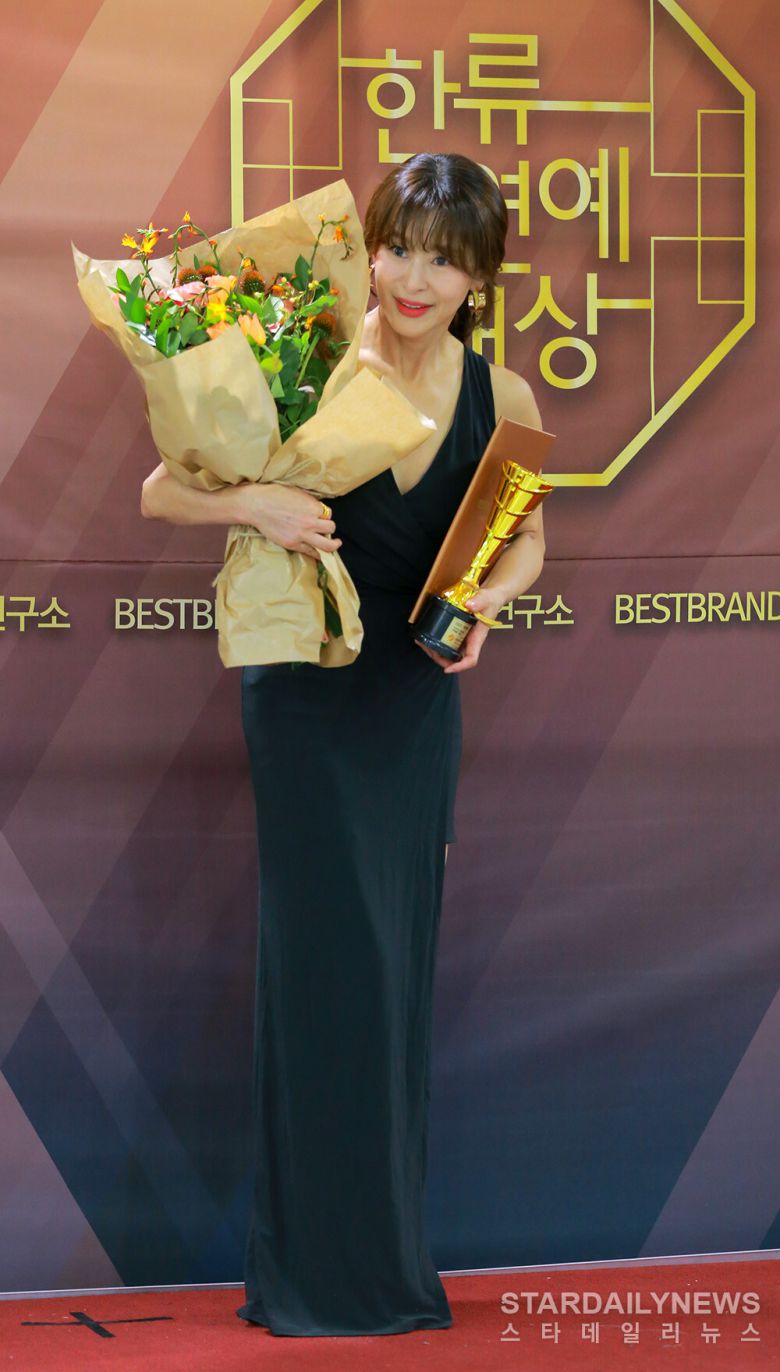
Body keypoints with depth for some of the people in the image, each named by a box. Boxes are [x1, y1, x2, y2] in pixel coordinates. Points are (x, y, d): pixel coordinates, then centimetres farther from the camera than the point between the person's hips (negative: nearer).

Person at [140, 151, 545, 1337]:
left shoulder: (500, 397, -6)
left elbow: (527, 539, 11)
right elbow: (158, 492, -12)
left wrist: (484, 600, -9)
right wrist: (252, 501, -30)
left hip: (418, 696, 3)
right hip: (309, 694, -3)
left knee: (399, 960, 10)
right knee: (330, 950, -3)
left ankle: (385, 1237, 23)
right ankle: (321, 1264, 9)